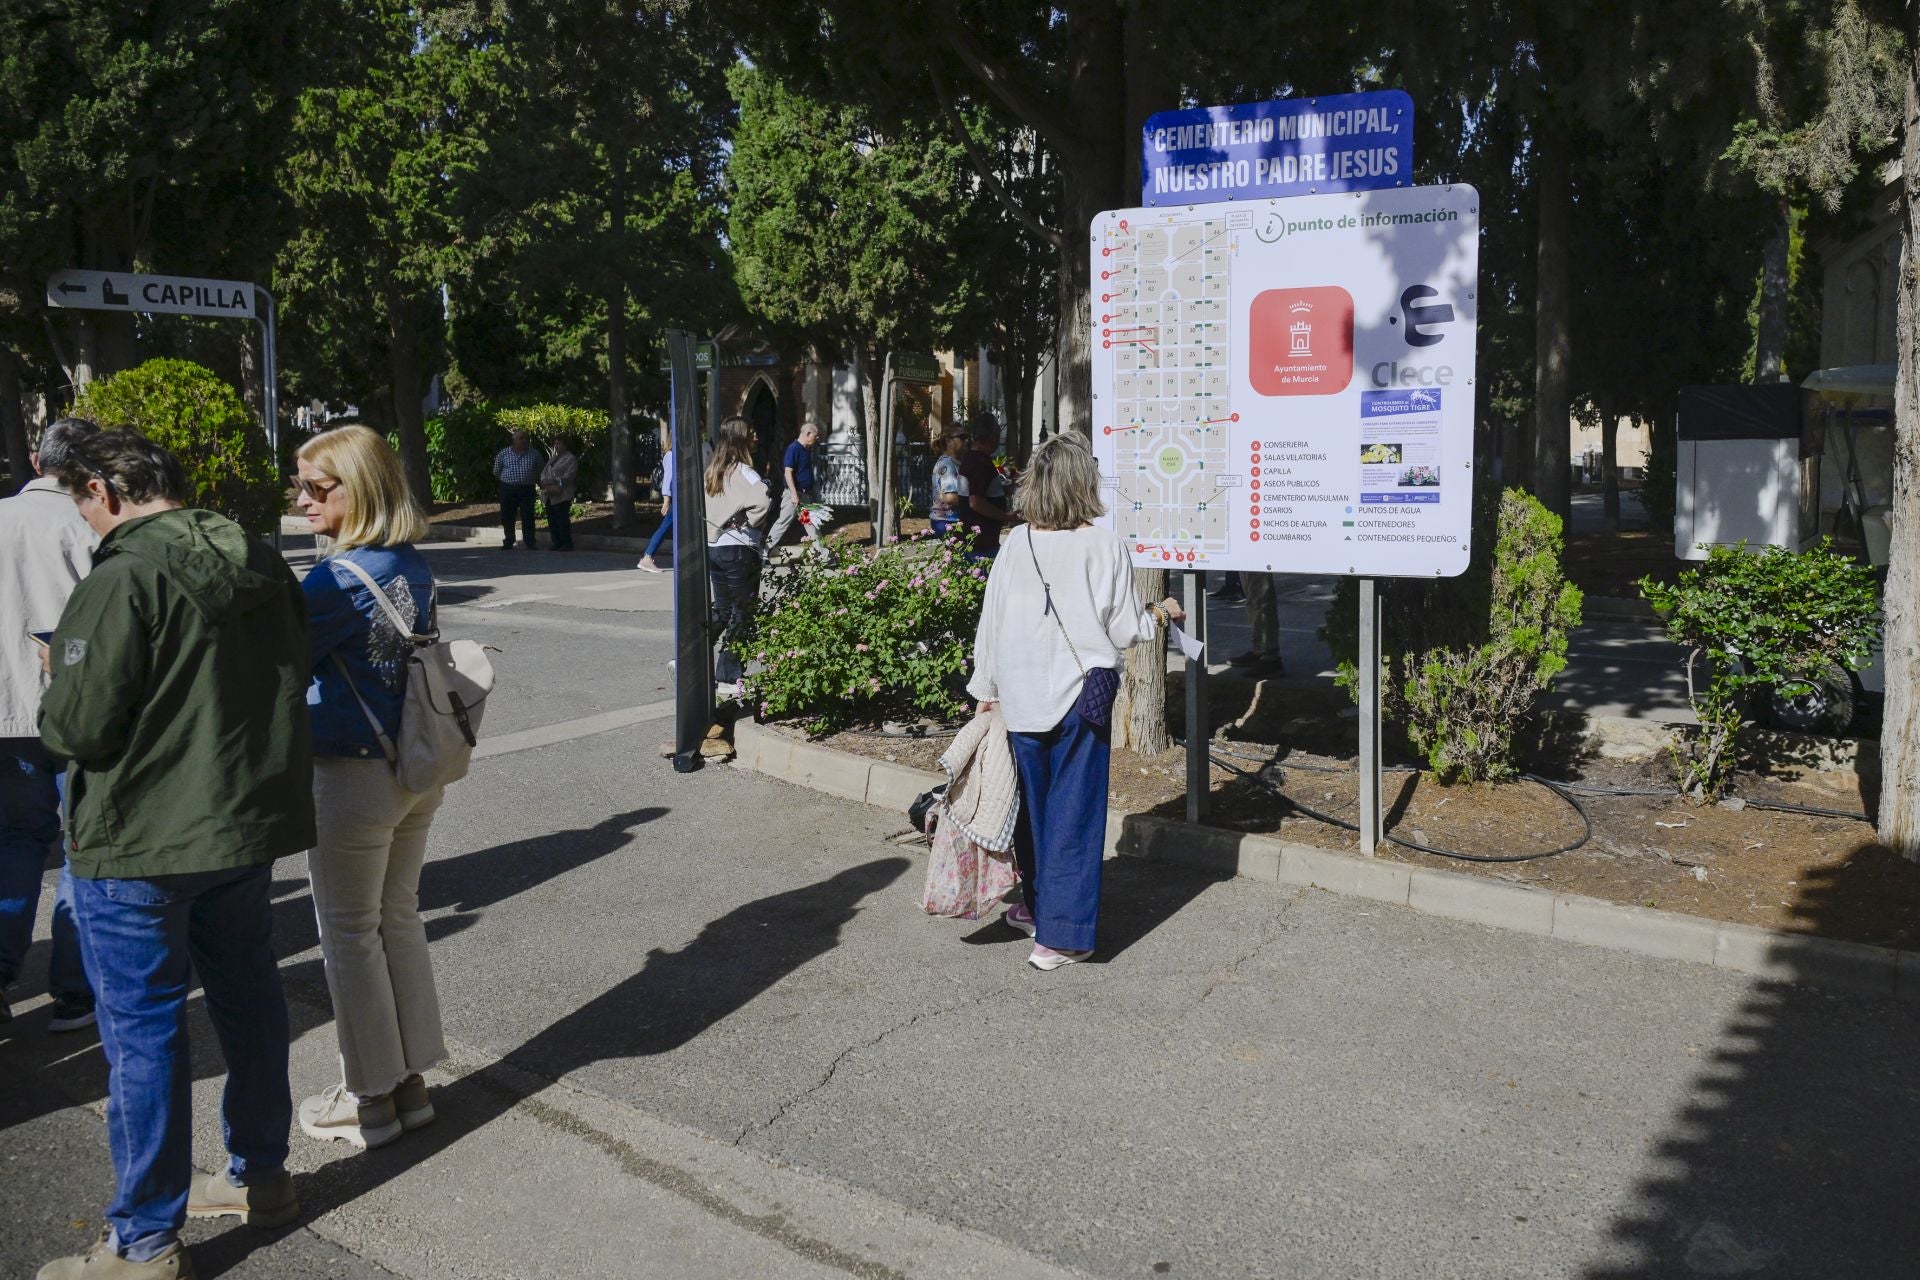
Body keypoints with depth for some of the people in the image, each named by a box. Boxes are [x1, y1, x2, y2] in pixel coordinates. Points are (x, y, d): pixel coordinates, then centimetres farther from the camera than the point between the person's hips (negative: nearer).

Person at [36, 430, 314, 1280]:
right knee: (247, 999, 19)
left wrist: (52, 710, 2)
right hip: (249, 825, 7)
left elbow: (76, 728, -18)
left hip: (139, 844, -7)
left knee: (141, 1033, 4)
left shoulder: (123, 580, -19)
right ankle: (260, 1175, 35)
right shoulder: (262, 566, 4)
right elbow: (288, 686, 12)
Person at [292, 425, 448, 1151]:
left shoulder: (339, 577, -20)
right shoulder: (413, 567, 3)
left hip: (353, 777, -7)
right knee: (400, 920, 18)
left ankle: (370, 1099, 20)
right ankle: (410, 1082, 28)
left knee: (349, 935, 8)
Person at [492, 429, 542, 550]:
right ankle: (509, 543, 15)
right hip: (508, 489, 0)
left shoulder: (534, 453, 4)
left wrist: (531, 480, 10)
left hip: (527, 489, 0)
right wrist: (508, 480, 13)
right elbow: (496, 472, 13)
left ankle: (530, 543, 0)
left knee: (528, 517, -4)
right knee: (508, 517, 4)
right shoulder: (504, 453, 3)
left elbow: (540, 471, 16)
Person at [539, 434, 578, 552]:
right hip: (549, 496, 8)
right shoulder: (552, 459, 23)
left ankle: (567, 544, -3)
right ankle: (557, 543, 14)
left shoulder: (570, 459, -4)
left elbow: (568, 477, -13)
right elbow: (544, 472, 17)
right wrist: (544, 482, -4)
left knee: (563, 520, -8)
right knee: (552, 520, 8)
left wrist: (556, 486, -20)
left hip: (561, 496, -8)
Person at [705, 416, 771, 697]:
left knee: (722, 612, 19)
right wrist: (750, 522, -15)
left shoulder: (711, 470, 9)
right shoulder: (742, 472, -15)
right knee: (742, 616, 3)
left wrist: (717, 524, 13)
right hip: (739, 550, -7)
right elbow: (762, 501, -32)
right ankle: (728, 679, 5)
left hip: (712, 546, 7)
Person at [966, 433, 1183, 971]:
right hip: (1080, 696, -3)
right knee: (1074, 809, 2)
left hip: (1021, 699, 4)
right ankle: (1060, 934, 3)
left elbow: (991, 621, 5)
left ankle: (1036, 905, 33)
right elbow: (1126, 630, -5)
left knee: (1032, 803, 18)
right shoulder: (1103, 545, -9)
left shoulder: (1016, 544, 0)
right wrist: (1162, 613, 16)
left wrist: (986, 689, 17)